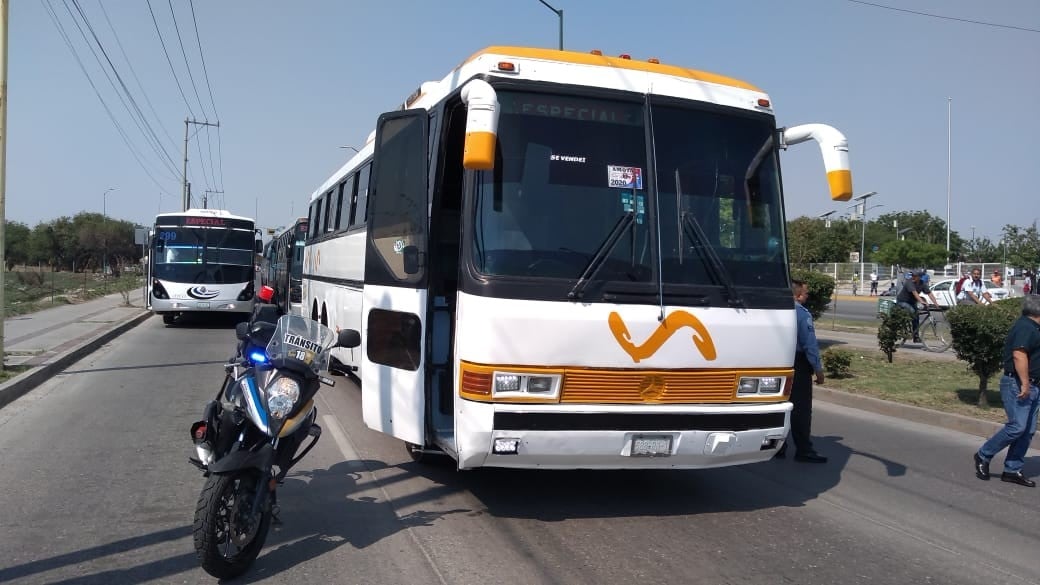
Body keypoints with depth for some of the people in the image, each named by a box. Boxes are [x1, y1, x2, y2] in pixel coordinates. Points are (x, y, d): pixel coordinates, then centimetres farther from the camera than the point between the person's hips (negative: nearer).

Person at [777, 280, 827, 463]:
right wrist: (818, 369, -10)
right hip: (798, 364, -7)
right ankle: (803, 451, 4)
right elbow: (810, 343, -16)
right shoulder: (802, 313, -15)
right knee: (801, 408, -1)